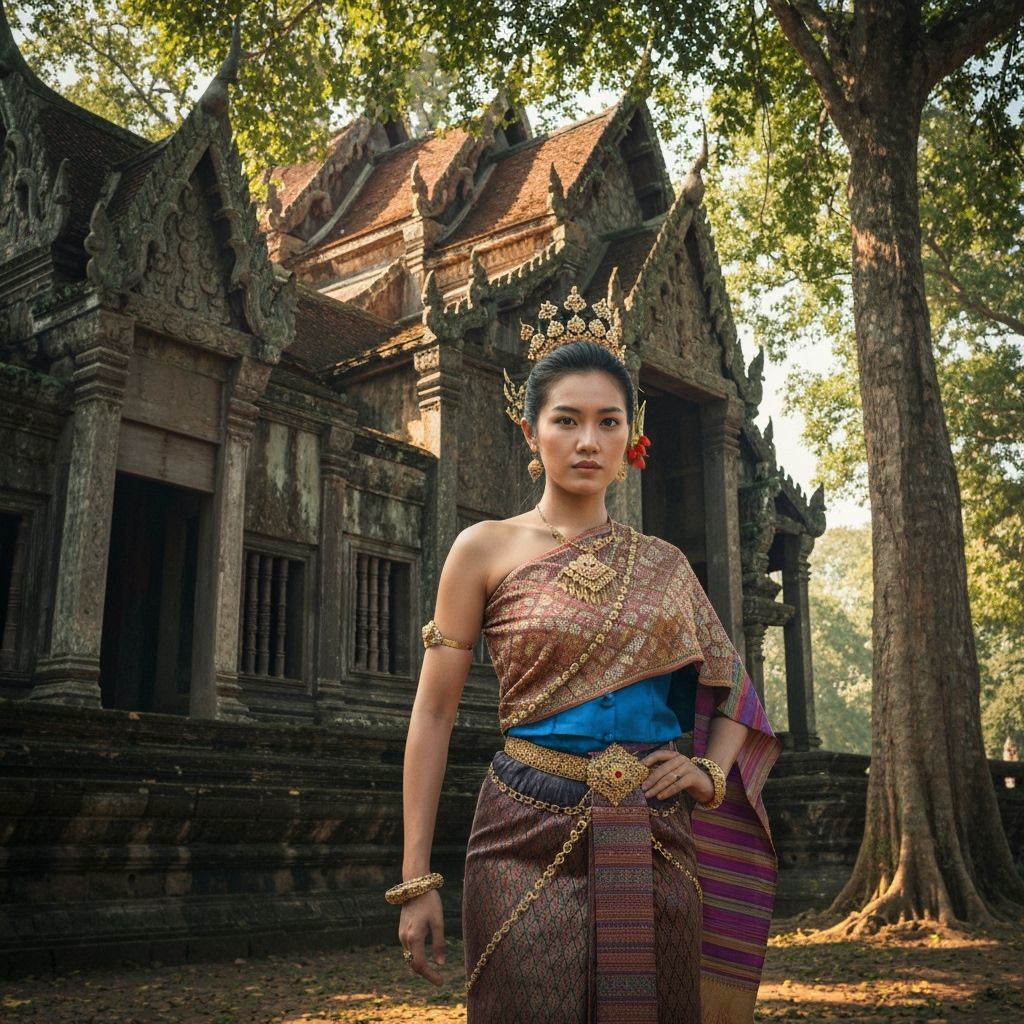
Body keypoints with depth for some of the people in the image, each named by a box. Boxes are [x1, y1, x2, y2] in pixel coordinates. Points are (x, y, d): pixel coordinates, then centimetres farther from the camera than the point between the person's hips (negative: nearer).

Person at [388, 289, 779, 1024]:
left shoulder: (664, 565, 9)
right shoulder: (486, 550, -1)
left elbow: (734, 690, 20)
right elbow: (434, 714, -2)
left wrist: (711, 771, 0)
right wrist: (416, 879, -6)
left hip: (656, 849, 3)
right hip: (533, 841, -3)